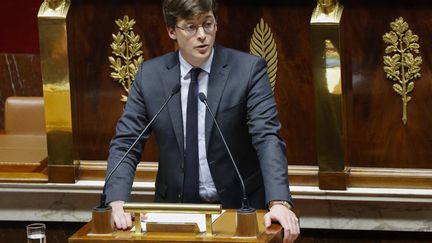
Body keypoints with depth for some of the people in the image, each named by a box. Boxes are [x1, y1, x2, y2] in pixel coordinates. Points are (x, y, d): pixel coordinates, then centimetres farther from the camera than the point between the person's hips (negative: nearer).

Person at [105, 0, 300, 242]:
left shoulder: (249, 69, -6)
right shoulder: (150, 74, 1)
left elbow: (268, 138, -14)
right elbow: (125, 143, 0)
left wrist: (279, 202, -30)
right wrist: (117, 202, -18)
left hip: (238, 207, -1)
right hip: (174, 208, 1)